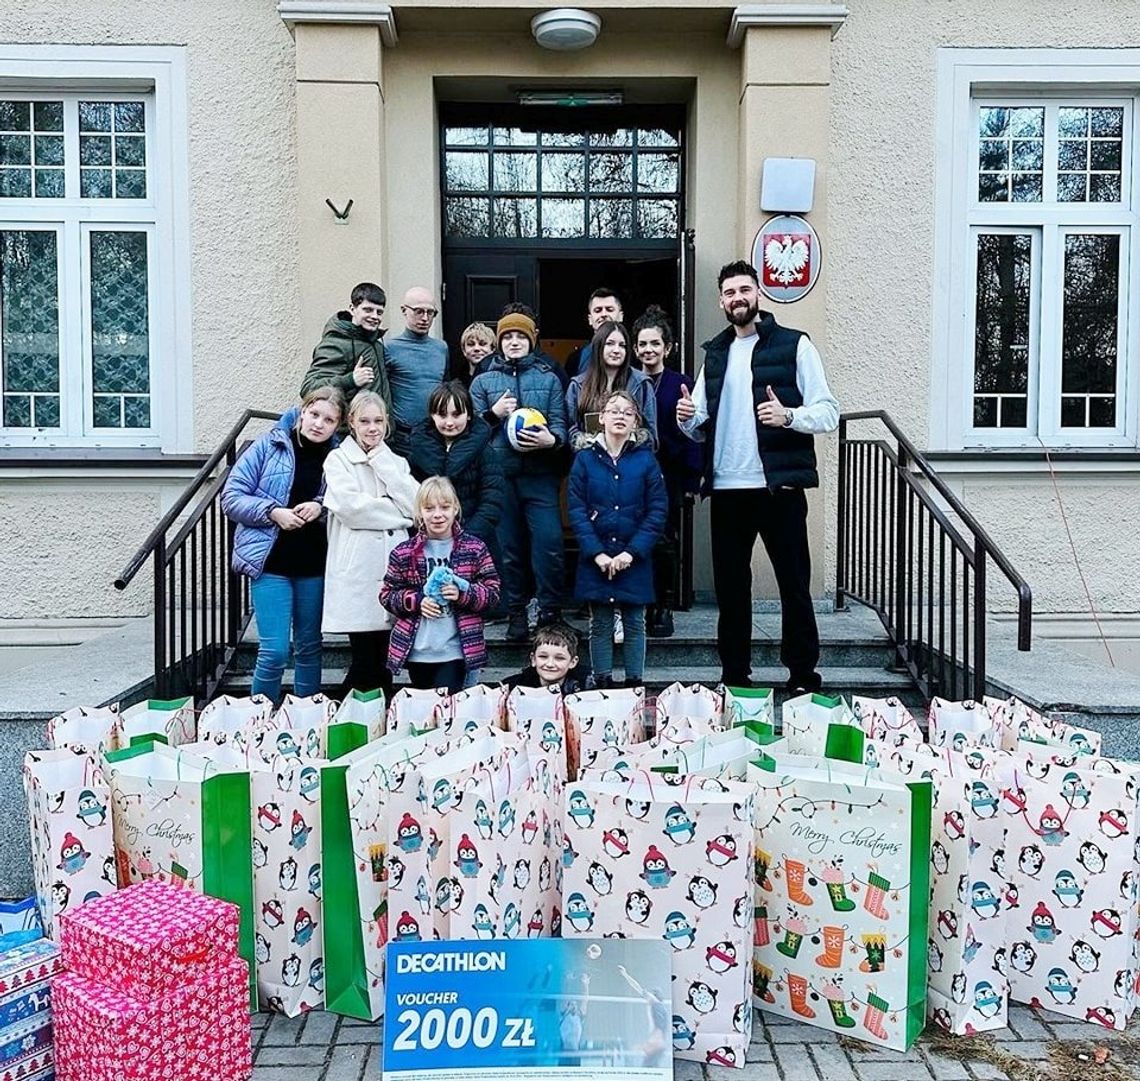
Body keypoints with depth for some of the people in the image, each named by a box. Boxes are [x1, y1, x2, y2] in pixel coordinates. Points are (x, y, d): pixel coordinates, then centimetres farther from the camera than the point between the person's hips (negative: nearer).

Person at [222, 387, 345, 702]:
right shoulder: (269, 445, -2)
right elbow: (231, 497, -2)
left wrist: (321, 508, -9)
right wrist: (273, 512, -16)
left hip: (314, 565, 3)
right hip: (271, 561, -3)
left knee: (309, 647, 13)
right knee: (274, 651, -7)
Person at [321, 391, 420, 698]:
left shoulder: (396, 462, 19)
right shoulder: (338, 459, 6)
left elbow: (415, 503, 1)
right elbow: (349, 505, -11)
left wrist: (381, 461, 0)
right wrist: (398, 513, -4)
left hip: (392, 566, 4)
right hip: (357, 571, -4)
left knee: (382, 659, 7)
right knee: (366, 661, -5)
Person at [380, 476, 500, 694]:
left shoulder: (474, 548, -1)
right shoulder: (404, 553, 1)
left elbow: (492, 592, 0)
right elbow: (386, 594, 6)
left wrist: (463, 593, -18)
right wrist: (416, 601, -12)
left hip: (454, 651, -2)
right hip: (417, 651, 2)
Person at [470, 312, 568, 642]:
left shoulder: (548, 379, 14)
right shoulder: (483, 381, 14)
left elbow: (559, 422, 5)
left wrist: (551, 439, -16)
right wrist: (494, 413, -8)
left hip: (540, 473, -1)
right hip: (500, 475, 1)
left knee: (549, 544, -9)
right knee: (509, 546, 4)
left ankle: (550, 612, 2)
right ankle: (516, 612, 15)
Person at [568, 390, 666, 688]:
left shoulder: (646, 460, 1)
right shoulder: (585, 459, 1)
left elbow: (657, 511, -3)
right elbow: (576, 510, -3)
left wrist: (632, 552, -12)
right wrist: (597, 553, -12)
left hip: (635, 559, 0)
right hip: (596, 559, 0)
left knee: (634, 624, 7)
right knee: (600, 625, 7)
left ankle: (634, 684, 17)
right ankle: (602, 684, 15)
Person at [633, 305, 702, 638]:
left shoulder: (681, 384, 1)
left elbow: (691, 435, -3)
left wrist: (692, 481, -8)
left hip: (668, 477, -2)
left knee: (665, 544, 2)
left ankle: (664, 610, 12)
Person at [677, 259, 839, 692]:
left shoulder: (794, 345, 1)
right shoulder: (715, 353, 16)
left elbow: (829, 413, -5)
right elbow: (701, 425, 20)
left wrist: (788, 416, -25)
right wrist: (687, 417, -3)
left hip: (779, 486, -4)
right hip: (726, 489, 5)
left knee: (794, 585, 1)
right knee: (730, 587, 9)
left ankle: (803, 676, 12)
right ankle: (734, 677, 20)